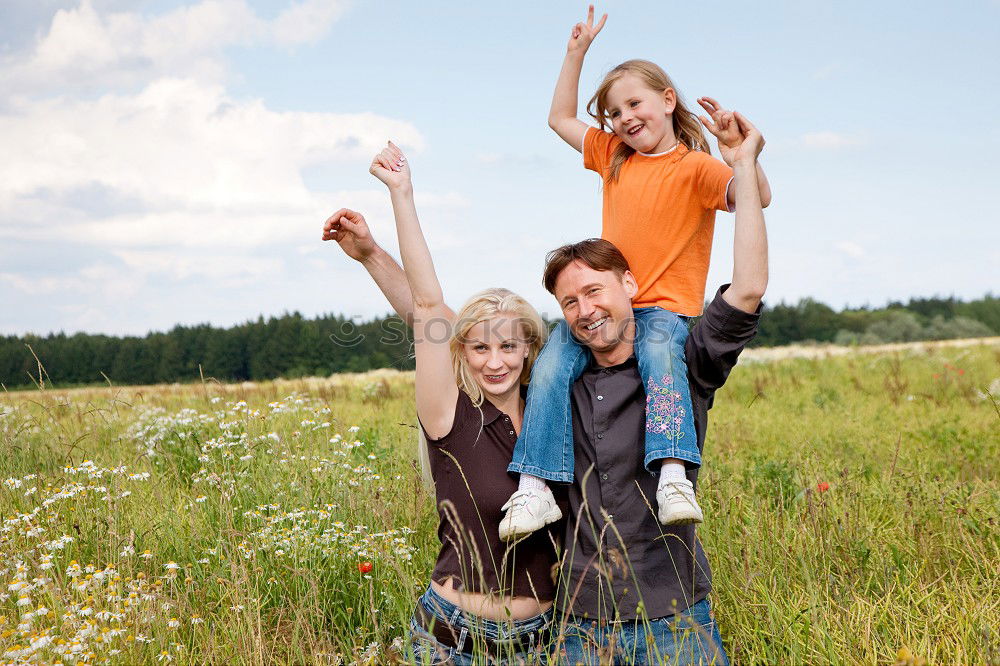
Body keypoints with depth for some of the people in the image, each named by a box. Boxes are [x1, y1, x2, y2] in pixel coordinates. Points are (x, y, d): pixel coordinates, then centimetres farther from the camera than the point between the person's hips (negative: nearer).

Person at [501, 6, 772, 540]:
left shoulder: (694, 167, -1)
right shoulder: (612, 156, 20)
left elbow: (756, 197, -17)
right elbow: (560, 118, 32)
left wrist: (736, 149, -33)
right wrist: (577, 53, 27)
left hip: (665, 308, -5)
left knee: (659, 351, -39)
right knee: (553, 360, -23)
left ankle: (673, 477, -51)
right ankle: (534, 487, -31)